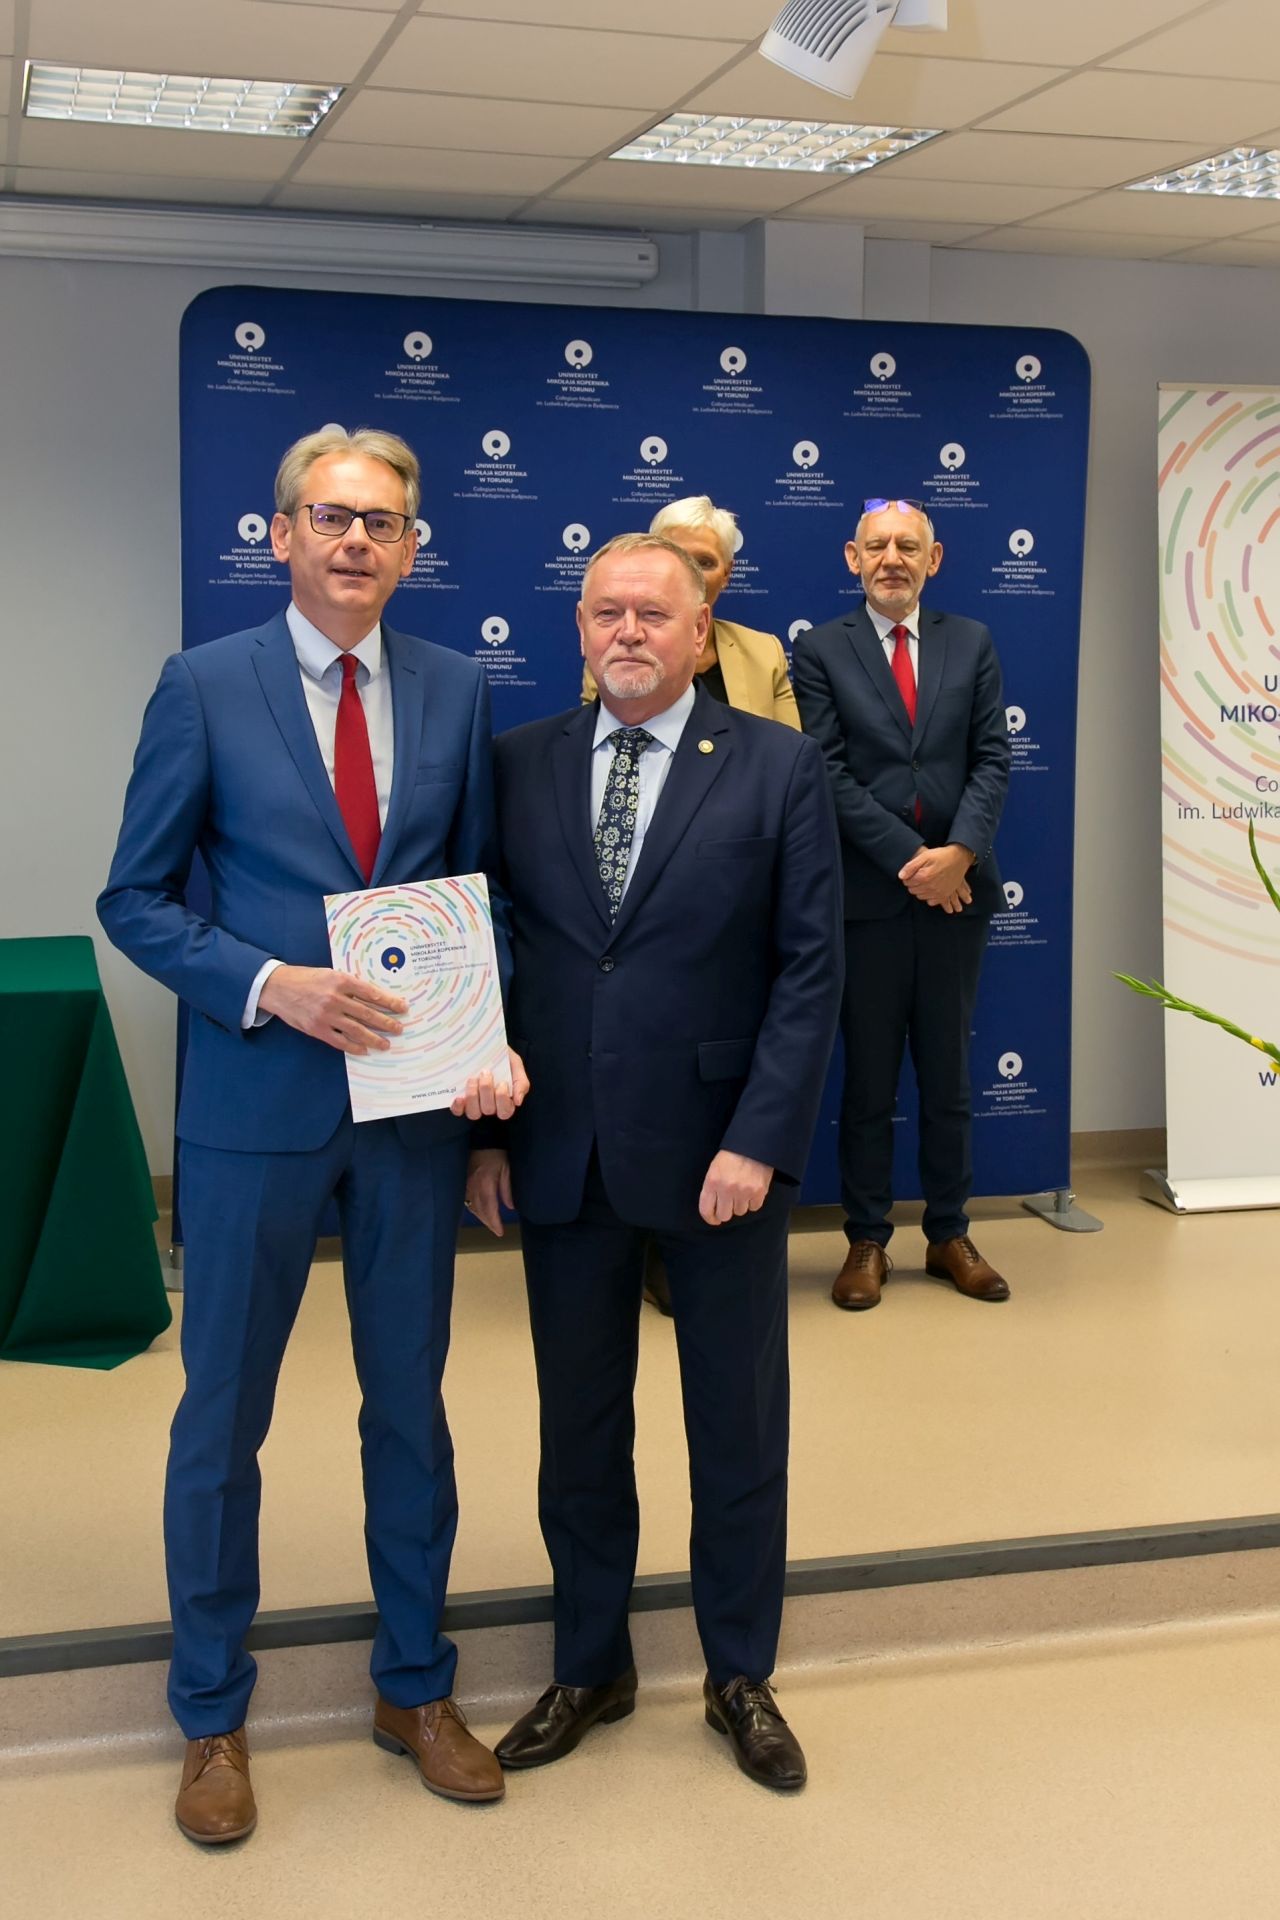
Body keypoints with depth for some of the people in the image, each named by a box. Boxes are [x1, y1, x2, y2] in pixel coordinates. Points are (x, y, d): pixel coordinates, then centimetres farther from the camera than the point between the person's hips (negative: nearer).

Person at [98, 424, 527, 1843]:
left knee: (411, 1404, 15)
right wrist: (270, 985, -18)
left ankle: (414, 1687, 34)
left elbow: (479, 890, 9)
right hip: (258, 1100, -2)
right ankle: (211, 1715, 29)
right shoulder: (204, 687, -4)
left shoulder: (456, 692, 4)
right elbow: (135, 899, -3)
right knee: (223, 1417, 9)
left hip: (417, 1098, 3)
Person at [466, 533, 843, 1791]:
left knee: (738, 1429, 11)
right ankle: (590, 1666, 33)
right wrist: (482, 1132, 0)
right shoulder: (518, 765, 3)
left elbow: (810, 967, -6)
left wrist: (758, 1141, -13)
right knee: (578, 1426, 14)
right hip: (560, 1155, 2)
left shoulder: (778, 767, -3)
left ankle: (740, 1676, 30)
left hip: (718, 1154, -2)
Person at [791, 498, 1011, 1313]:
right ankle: (867, 1242, 15)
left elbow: (992, 759, 2)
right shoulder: (822, 650, 1)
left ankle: (950, 1236, 22)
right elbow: (830, 772, -7)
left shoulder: (972, 643, 9)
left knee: (949, 1072, 11)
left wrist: (959, 853, -13)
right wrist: (908, 860, -14)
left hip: (957, 886, 2)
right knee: (868, 1078, 5)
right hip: (867, 893, -2)